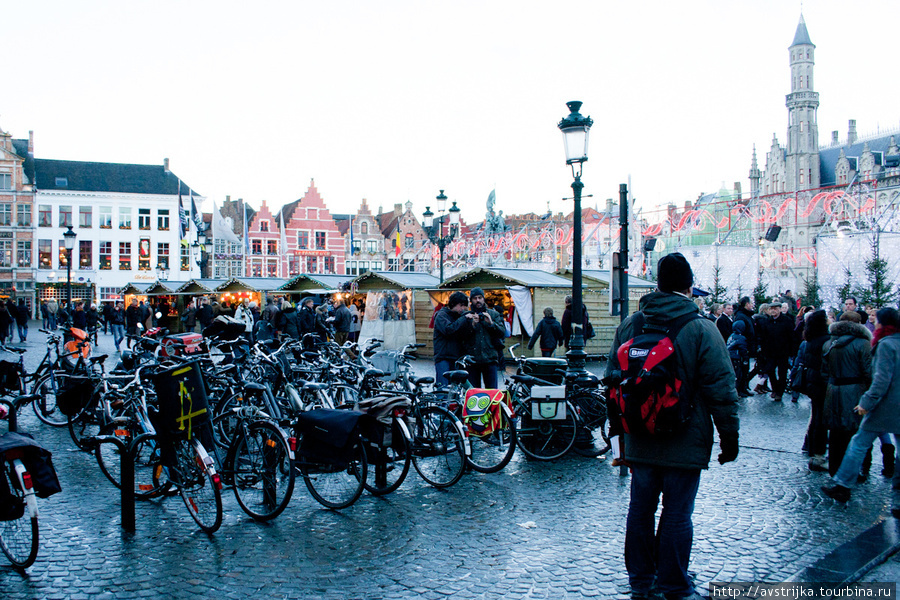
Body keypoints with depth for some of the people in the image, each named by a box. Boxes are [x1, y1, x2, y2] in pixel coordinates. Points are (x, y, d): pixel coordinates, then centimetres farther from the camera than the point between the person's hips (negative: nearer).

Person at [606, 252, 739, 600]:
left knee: (641, 508, 13)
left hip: (640, 441, 5)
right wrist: (729, 436, 0)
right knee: (677, 516, 4)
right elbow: (721, 390, -11)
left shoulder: (628, 326, 4)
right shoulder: (702, 329, -11)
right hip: (684, 444, -4)